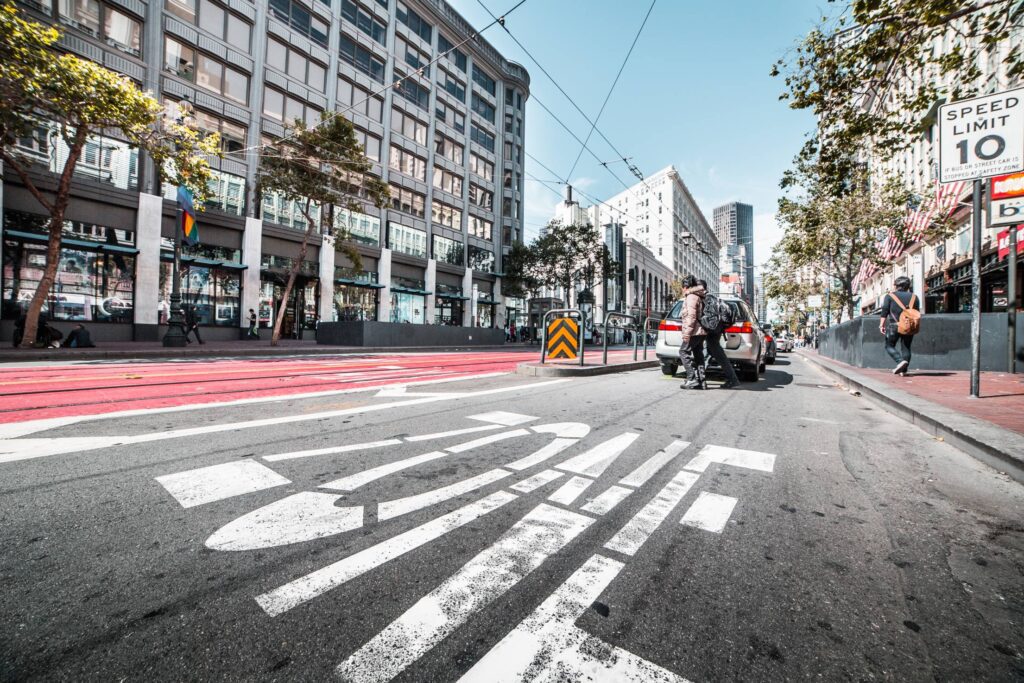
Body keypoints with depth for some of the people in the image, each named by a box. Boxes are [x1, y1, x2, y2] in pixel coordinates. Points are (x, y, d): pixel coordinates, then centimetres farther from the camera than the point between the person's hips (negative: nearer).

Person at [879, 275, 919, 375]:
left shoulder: (890, 296, 0)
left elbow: (884, 312, -7)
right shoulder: (914, 297, 11)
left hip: (894, 325, -4)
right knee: (906, 348, 9)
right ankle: (903, 370, 8)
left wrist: (881, 325, -5)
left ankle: (900, 361, -16)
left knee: (889, 346, 6)